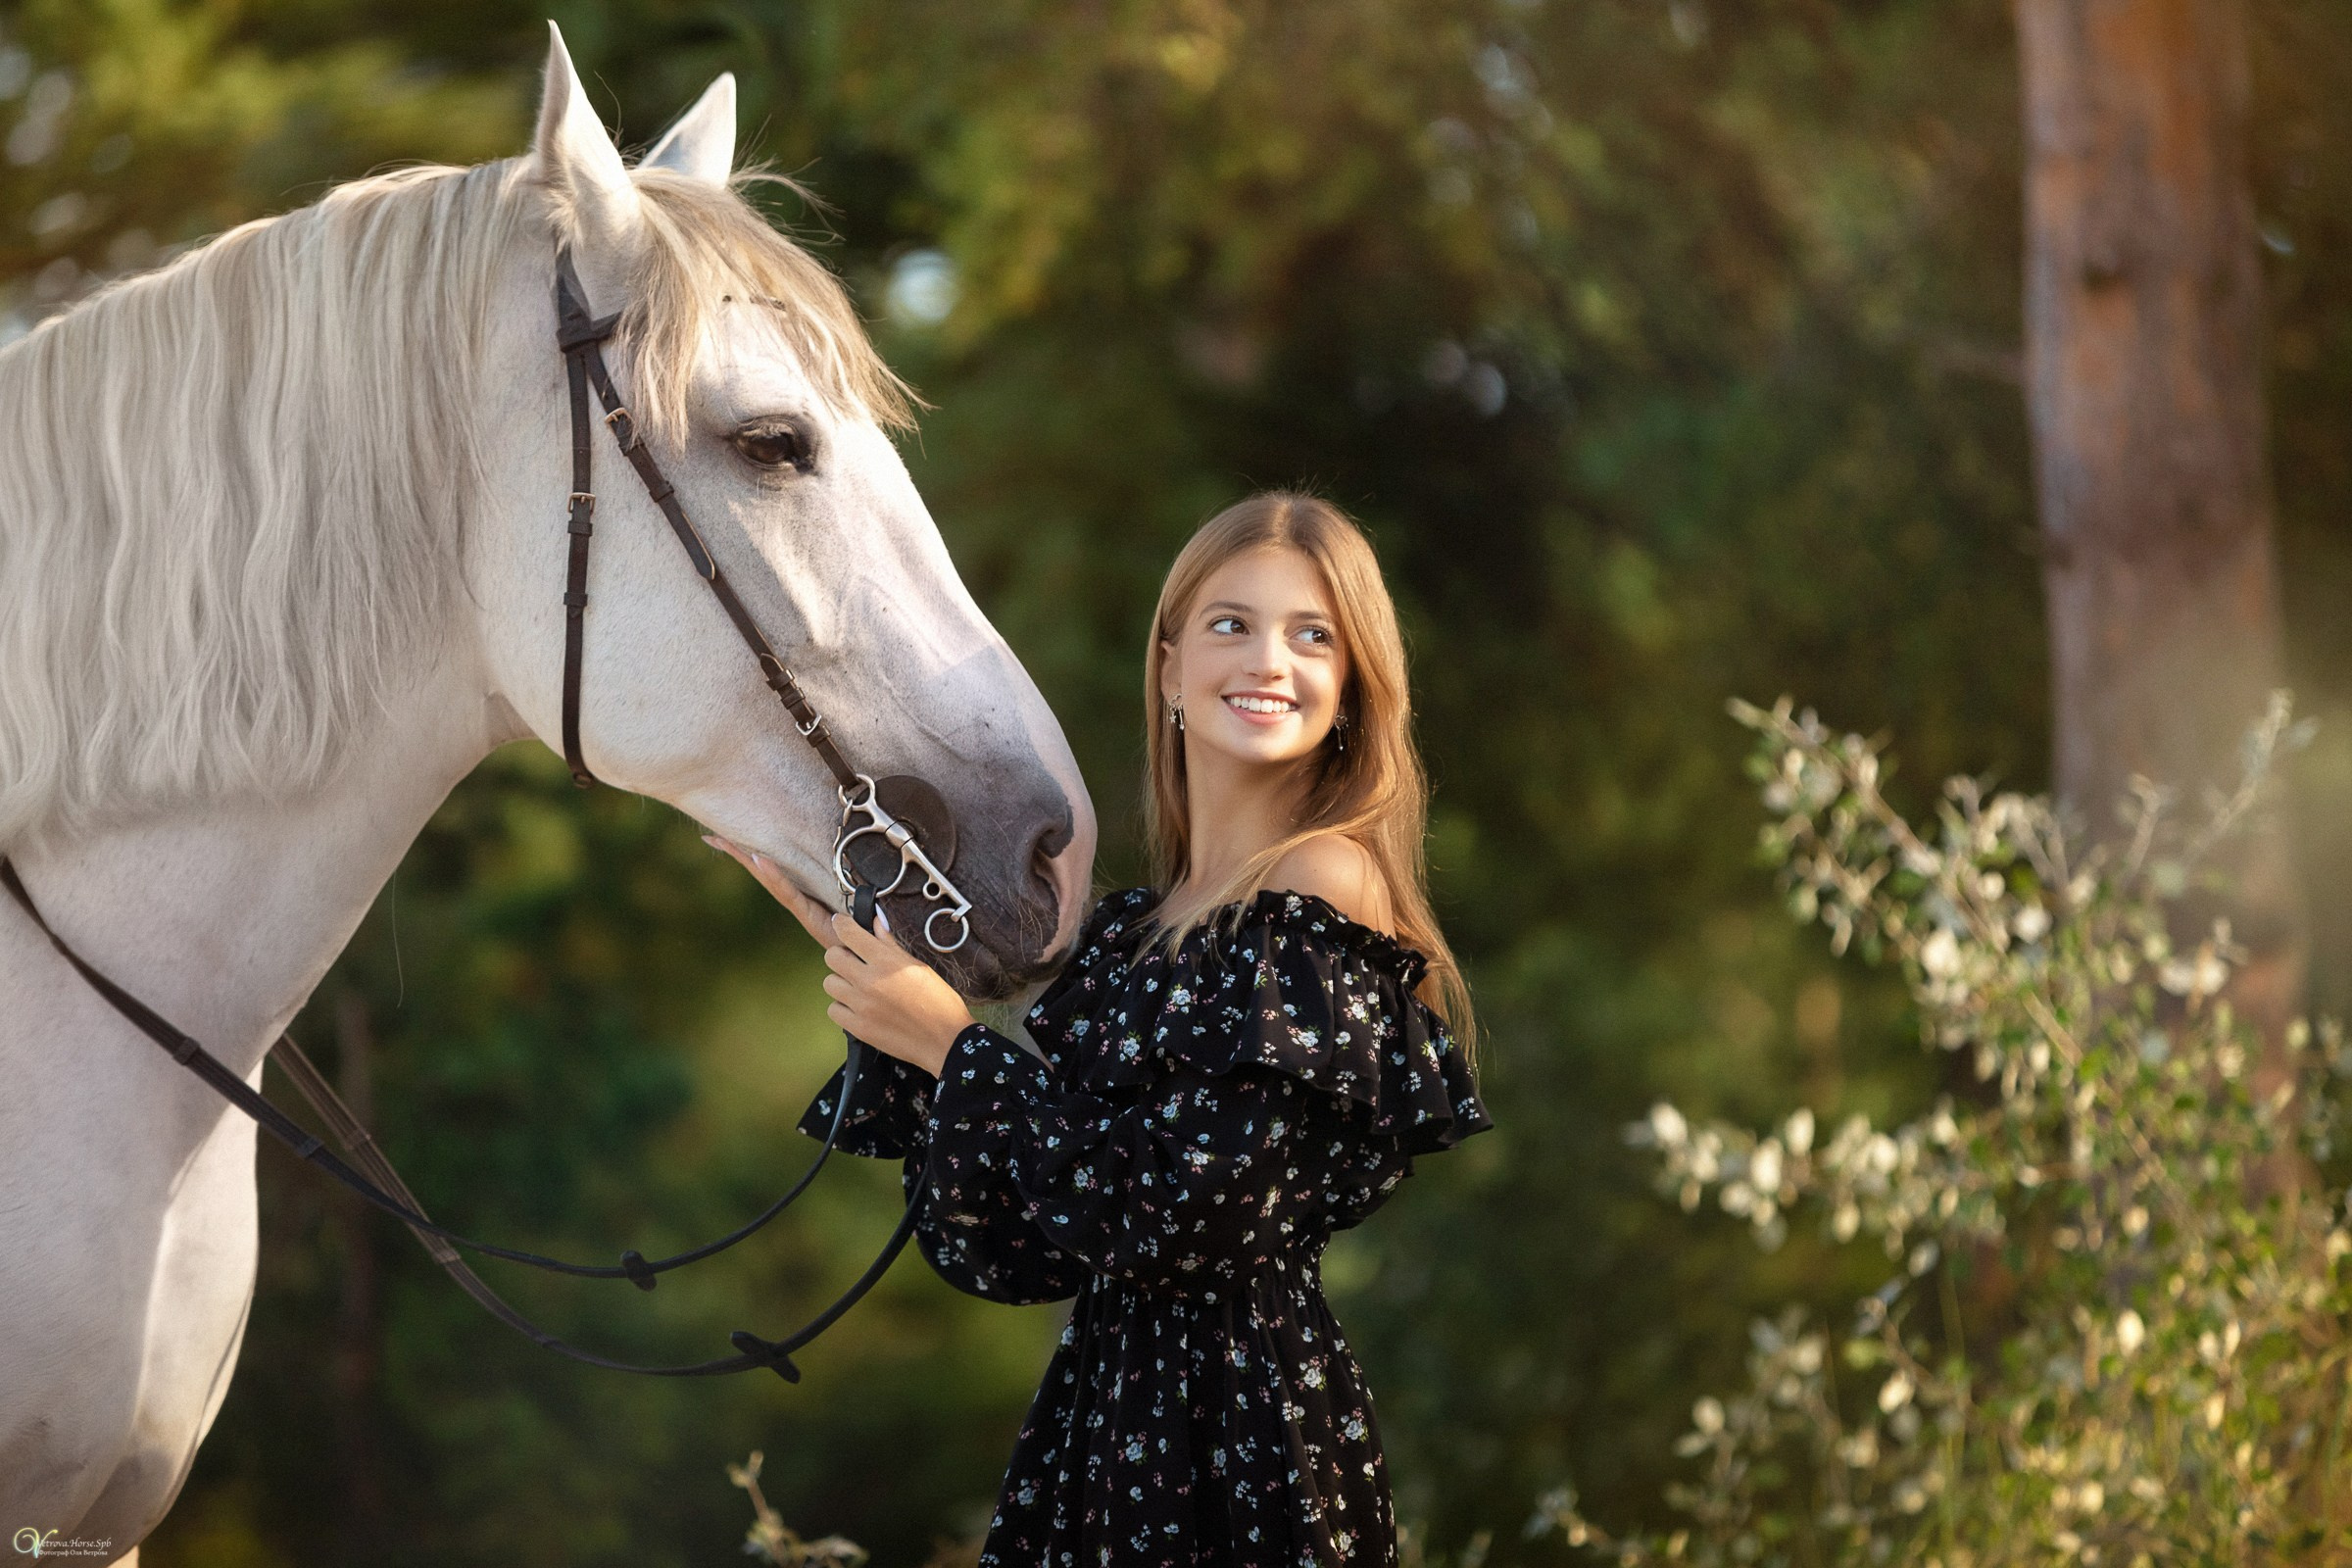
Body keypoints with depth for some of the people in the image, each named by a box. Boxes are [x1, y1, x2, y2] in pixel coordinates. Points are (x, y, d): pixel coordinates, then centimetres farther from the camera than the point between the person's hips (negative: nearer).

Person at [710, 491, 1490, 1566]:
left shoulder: (1329, 891, -13)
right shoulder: (1139, 924, 9)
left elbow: (1181, 1217, -20)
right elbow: (1014, 1253, 5)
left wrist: (953, 1046, -13)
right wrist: (872, 975, 5)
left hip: (1241, 1430, -7)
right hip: (1107, 1397, 7)